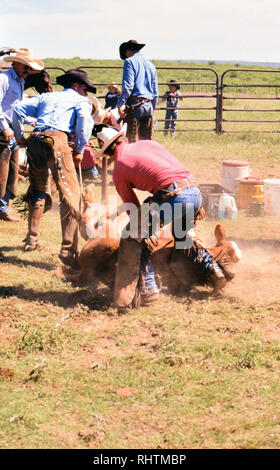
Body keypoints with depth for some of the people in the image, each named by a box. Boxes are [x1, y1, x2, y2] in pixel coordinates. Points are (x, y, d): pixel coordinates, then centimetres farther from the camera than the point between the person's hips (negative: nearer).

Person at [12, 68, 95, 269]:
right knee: (71, 194, -9)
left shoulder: (46, 97, 33)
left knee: (39, 193, 23)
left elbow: (19, 109, 23)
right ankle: (69, 250, -20)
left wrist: (20, 137, 29)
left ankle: (32, 239, 28)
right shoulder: (81, 100, 19)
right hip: (57, 140, -6)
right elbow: (84, 119, -3)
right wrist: (79, 150, 1)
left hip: (35, 142, 6)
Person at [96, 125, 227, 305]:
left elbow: (133, 207, 15)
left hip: (174, 196, -6)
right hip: (196, 192, 6)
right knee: (182, 236, 34)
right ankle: (212, 268, 22)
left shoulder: (118, 170, 12)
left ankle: (149, 285, 3)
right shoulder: (147, 143, 27)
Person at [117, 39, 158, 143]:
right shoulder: (151, 65, 21)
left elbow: (127, 86, -12)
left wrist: (120, 104, -14)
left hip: (134, 105, -6)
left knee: (132, 141, -7)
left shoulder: (129, 62, 0)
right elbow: (155, 92, 21)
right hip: (149, 107, 6)